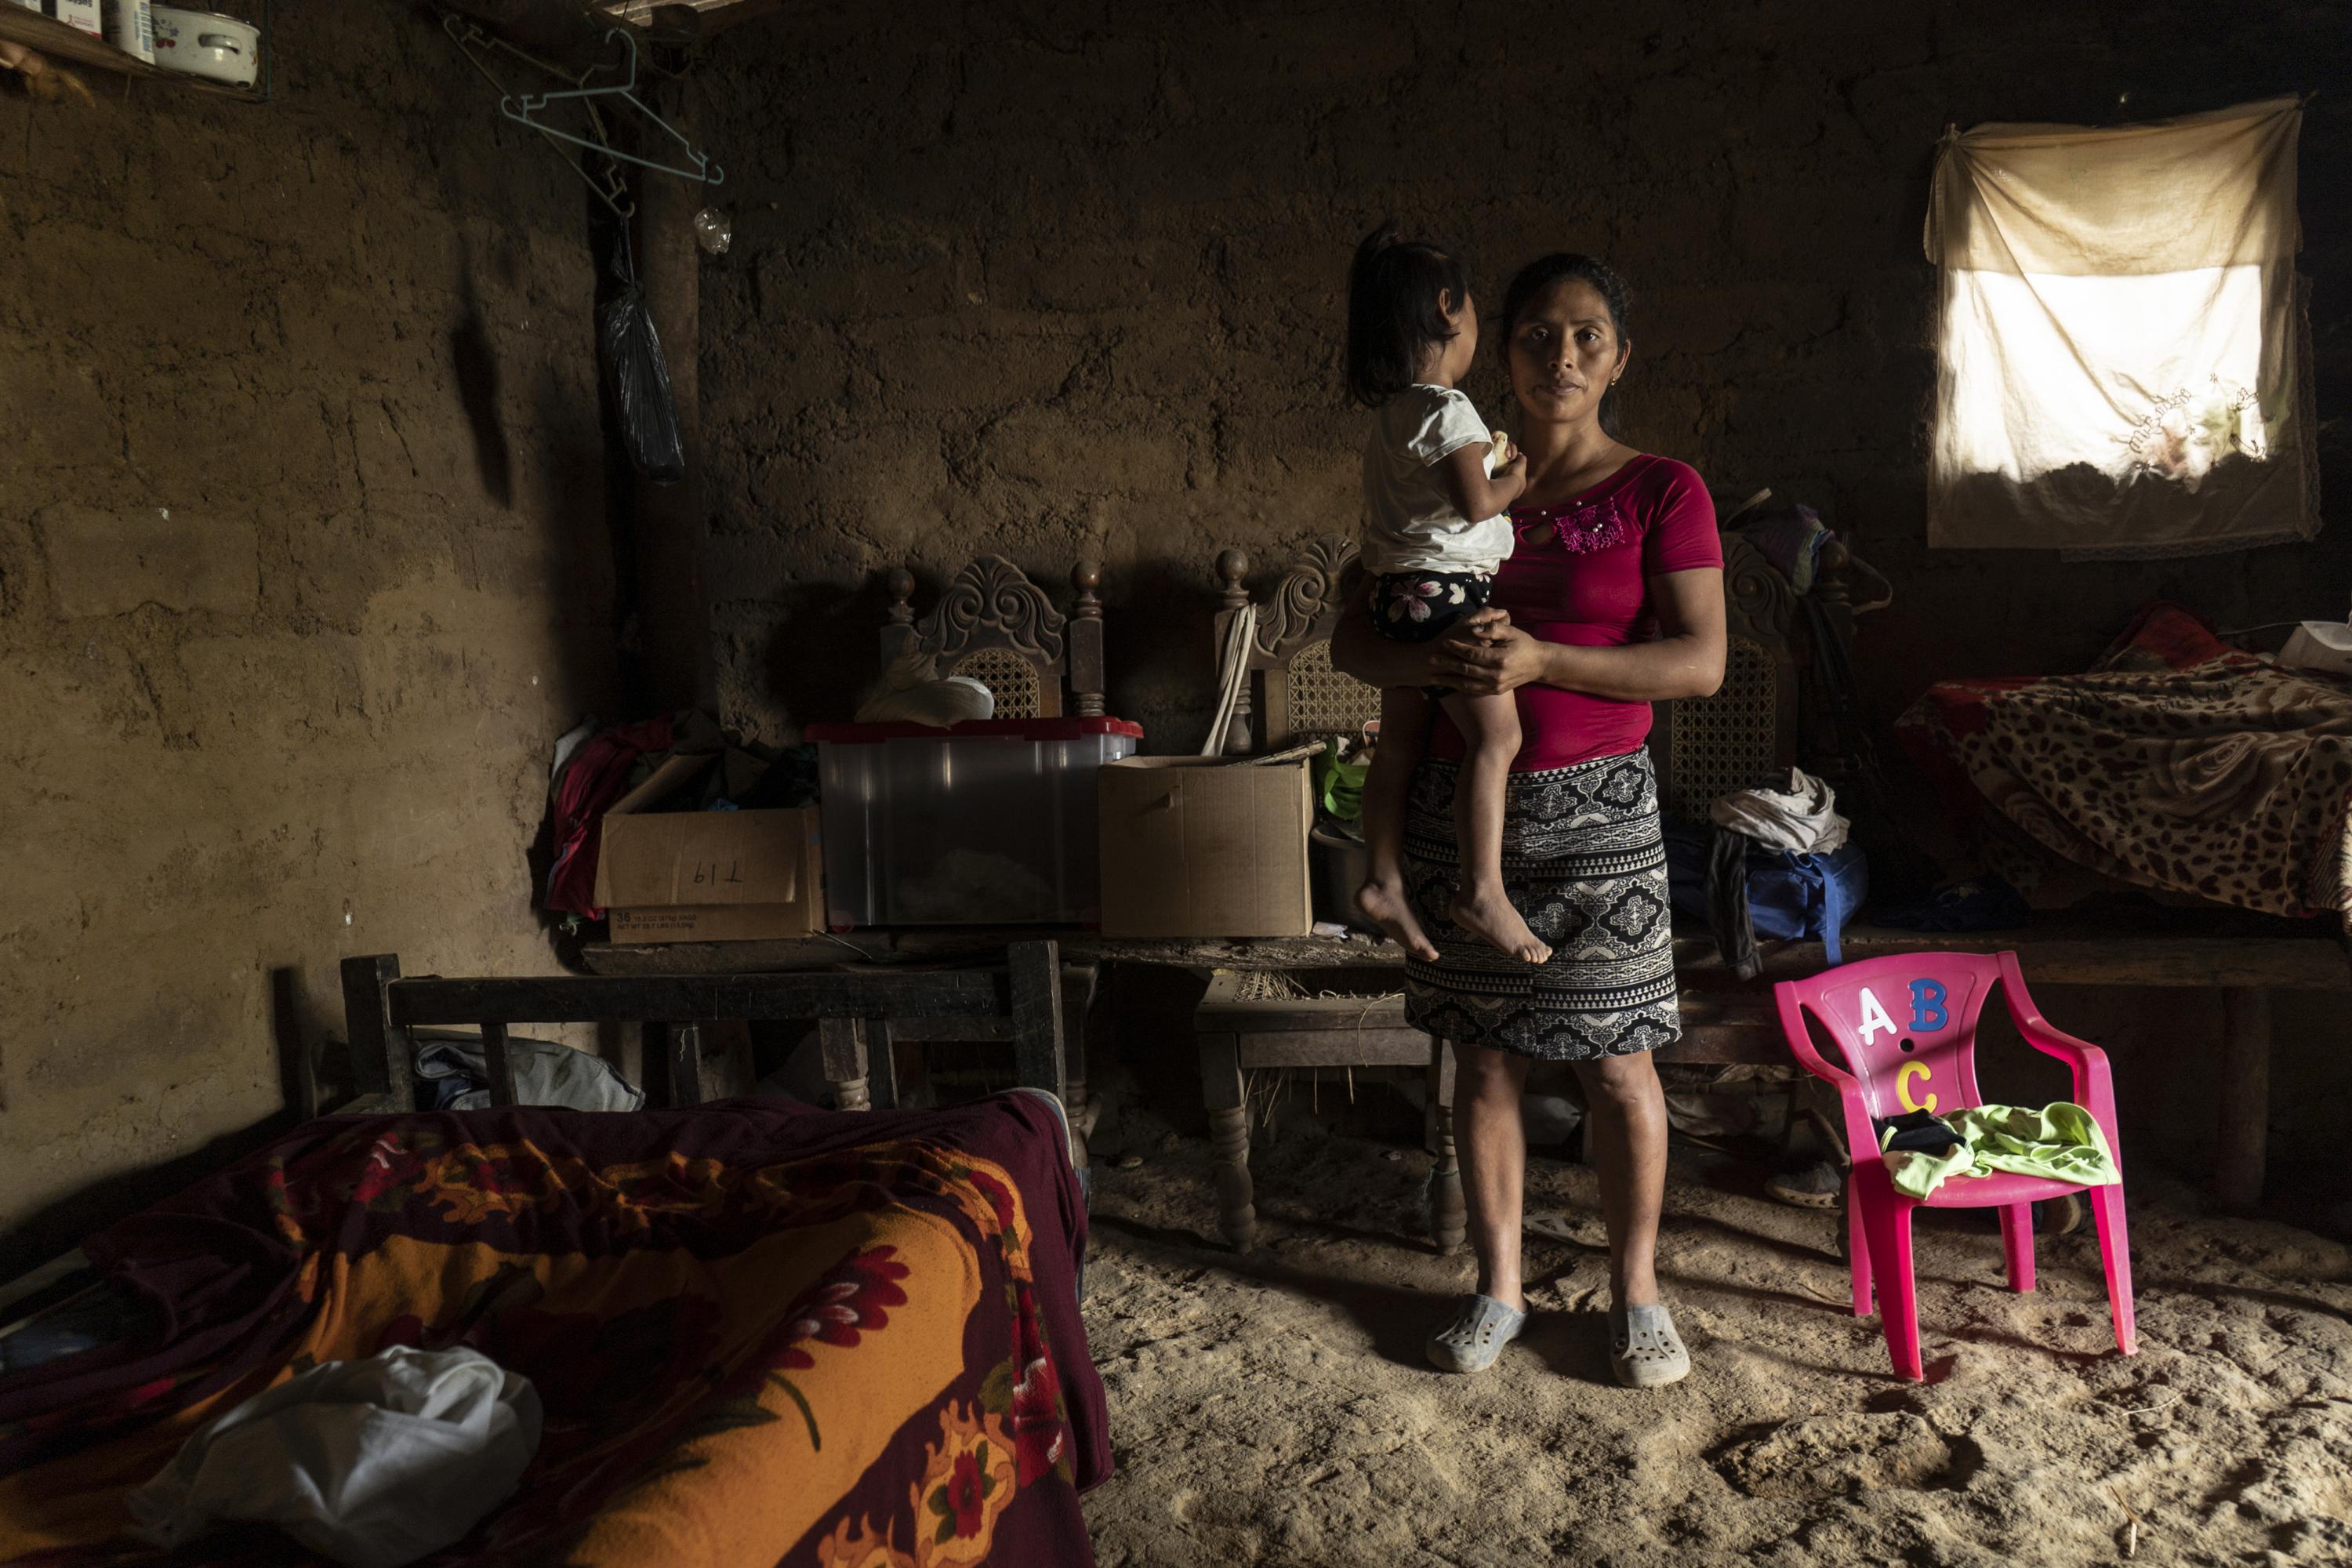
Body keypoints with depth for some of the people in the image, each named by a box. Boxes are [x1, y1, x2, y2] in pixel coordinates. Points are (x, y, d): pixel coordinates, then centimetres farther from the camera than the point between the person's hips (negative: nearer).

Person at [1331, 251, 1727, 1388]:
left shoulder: (1661, 493, -1)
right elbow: (1351, 640, 4)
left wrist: (1539, 658, -21)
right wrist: (1435, 660, -18)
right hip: (1460, 804, 3)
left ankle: (1635, 1289, 26)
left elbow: (1699, 661, -10)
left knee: (1616, 1062, 5)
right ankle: (1499, 1284, 27)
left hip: (1596, 807, -2)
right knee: (1484, 1057, 10)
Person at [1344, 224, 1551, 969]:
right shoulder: (1447, 410, -12)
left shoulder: (1389, 413, 15)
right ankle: (1483, 889, -11)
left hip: (1397, 594, 10)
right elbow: (1477, 503, -18)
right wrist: (1514, 478, 0)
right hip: (1448, 589, -10)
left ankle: (1382, 880, 12)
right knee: (1495, 734, -8)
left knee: (1400, 742, 10)